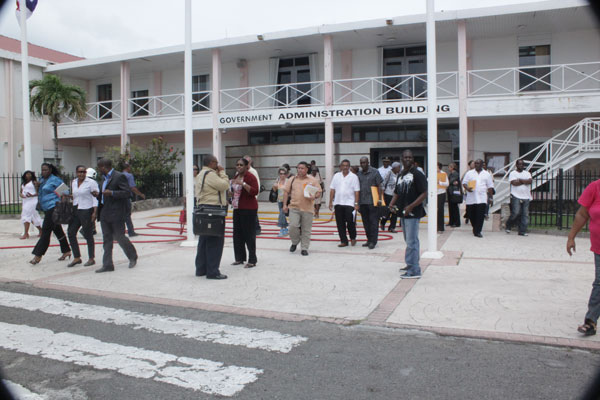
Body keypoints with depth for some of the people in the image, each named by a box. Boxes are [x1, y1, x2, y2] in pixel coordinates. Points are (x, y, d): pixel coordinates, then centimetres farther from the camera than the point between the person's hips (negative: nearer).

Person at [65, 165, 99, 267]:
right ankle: (77, 258, 14)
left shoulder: (91, 182, -7)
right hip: (75, 210, 7)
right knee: (70, 232, 3)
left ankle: (91, 259, 10)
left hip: (87, 211, -7)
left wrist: (95, 212, -17)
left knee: (88, 235, -1)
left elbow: (96, 197, -10)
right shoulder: (73, 182, 13)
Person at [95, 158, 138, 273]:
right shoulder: (105, 178, 17)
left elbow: (127, 193, -18)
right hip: (105, 214, 9)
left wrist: (111, 193, -23)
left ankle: (133, 257, 21)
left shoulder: (119, 176, -12)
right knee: (107, 239, 7)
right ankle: (107, 265, 12)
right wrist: (99, 194, 10)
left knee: (119, 237, -1)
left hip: (116, 213, -8)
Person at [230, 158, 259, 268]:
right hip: (237, 208, 8)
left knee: (249, 234, -6)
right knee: (237, 233, 11)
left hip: (248, 209, -8)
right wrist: (231, 194, 10)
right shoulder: (235, 177, 14)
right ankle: (240, 258, 22)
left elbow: (255, 191, -22)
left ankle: (252, 260, 1)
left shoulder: (250, 177, -10)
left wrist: (243, 183, -28)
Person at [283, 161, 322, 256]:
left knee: (306, 230, 4)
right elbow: (286, 192, 11)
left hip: (307, 209, -1)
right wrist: (285, 204, 5)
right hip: (294, 207, 1)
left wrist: (314, 197, -17)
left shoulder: (312, 180, 2)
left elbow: (319, 192, 4)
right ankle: (295, 243, 17)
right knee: (293, 226, -10)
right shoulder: (292, 180, 8)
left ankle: (304, 248, 17)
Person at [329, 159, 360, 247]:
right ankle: (343, 241, 14)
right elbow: (332, 190, 10)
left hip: (349, 203, -3)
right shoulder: (336, 176, 9)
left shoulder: (354, 177, -1)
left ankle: (353, 238, 19)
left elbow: (357, 191, -4)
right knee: (340, 223, 5)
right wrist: (331, 202, 6)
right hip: (338, 203, 4)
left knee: (350, 222, -5)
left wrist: (356, 203, -10)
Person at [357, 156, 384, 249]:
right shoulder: (359, 174, 13)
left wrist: (380, 199, -11)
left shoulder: (374, 172, -2)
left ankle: (373, 241, 0)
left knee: (373, 221, -4)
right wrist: (357, 202, 13)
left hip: (372, 202, -5)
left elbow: (379, 186, -4)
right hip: (362, 202, 5)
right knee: (366, 222, 10)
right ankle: (369, 240, 20)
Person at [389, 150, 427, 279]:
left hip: (413, 213, -8)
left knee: (411, 242, -9)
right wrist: (392, 203, 4)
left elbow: (424, 193, -15)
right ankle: (412, 265, 29)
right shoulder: (401, 175, 16)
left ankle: (414, 271, -5)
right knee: (409, 240, 17)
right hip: (403, 212, 8)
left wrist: (411, 206, -23)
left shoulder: (417, 174, -9)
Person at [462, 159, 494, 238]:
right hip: (471, 198, 1)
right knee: (471, 215, 6)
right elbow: (464, 182, 8)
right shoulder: (469, 173, 11)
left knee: (480, 215, -9)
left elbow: (490, 186, 11)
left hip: (482, 198, -1)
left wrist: (490, 196, 5)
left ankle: (477, 231, -3)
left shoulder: (487, 174, 10)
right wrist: (467, 188, -13)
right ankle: (475, 227, 30)